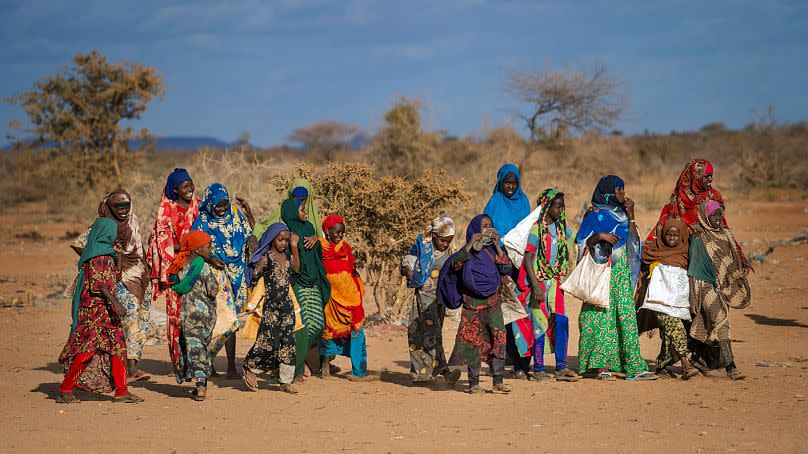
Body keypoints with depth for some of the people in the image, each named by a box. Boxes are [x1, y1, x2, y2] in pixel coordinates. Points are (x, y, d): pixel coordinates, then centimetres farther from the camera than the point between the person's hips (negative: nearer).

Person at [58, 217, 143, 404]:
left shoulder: (105, 253, 17)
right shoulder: (99, 254, -12)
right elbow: (97, 283, -21)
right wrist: (114, 301, -25)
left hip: (105, 310, 10)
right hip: (96, 308, -10)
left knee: (118, 345, 4)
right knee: (88, 347, -8)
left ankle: (121, 390, 2)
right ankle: (65, 390, -3)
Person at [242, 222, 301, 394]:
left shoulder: (288, 256, 11)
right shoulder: (266, 257, -6)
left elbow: (296, 268, -5)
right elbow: (255, 275, -6)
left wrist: (294, 247, -4)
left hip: (286, 304, 5)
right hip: (271, 304, -5)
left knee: (288, 341, 3)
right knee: (268, 340, -8)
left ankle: (286, 381, 7)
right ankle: (250, 368, 12)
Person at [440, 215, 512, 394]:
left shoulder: (493, 250, 13)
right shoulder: (468, 251, 3)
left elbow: (507, 268, -1)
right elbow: (455, 264, -16)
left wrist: (497, 246, -5)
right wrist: (470, 244, -19)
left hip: (492, 302, 3)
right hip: (473, 301, -3)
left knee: (499, 336, -12)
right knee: (473, 342, -2)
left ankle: (498, 381, -12)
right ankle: (474, 383, 6)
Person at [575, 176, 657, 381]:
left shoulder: (621, 213, 17)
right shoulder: (595, 215, -2)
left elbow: (633, 239, 10)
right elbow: (584, 243, -6)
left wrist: (630, 215, 3)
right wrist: (599, 236, -23)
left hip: (622, 272, 6)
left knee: (626, 316, 0)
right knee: (603, 315, -9)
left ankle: (634, 367, -3)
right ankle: (601, 366, -9)